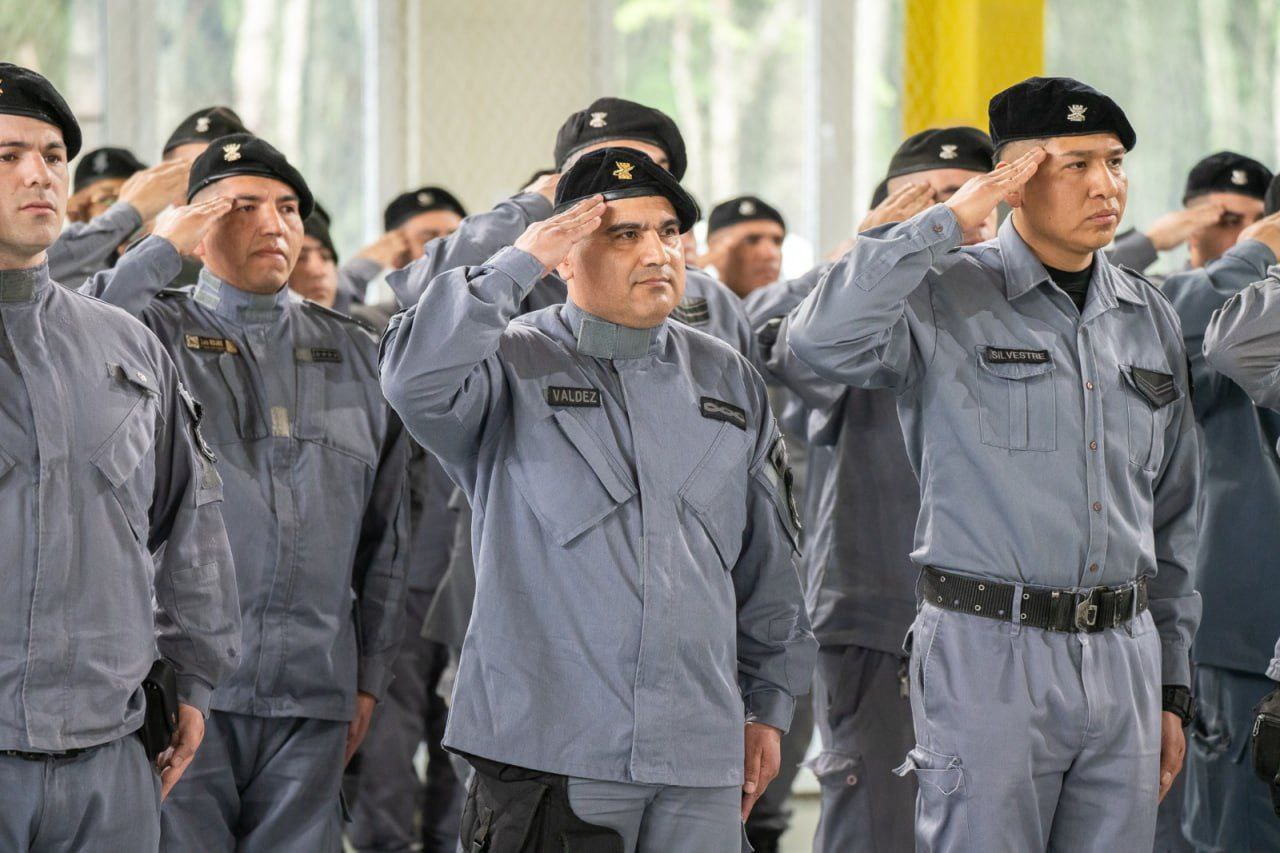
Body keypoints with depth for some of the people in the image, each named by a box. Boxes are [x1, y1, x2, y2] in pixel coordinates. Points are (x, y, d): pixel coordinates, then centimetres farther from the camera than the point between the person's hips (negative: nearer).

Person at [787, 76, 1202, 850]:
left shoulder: (1150, 319, 14)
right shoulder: (948, 299, -3)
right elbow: (821, 338, -24)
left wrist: (1172, 684, 15)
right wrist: (947, 224, -18)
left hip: (1125, 655, 5)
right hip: (990, 652, -5)